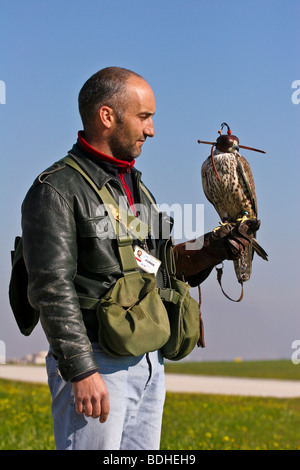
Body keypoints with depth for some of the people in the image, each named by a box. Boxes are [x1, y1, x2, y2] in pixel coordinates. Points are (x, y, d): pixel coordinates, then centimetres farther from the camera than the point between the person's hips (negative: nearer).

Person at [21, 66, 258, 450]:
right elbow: (52, 289, -17)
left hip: (149, 364, 8)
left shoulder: (137, 188, 18)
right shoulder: (55, 190, -9)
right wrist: (82, 371, -22)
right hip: (96, 364, -8)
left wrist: (209, 254, 5)